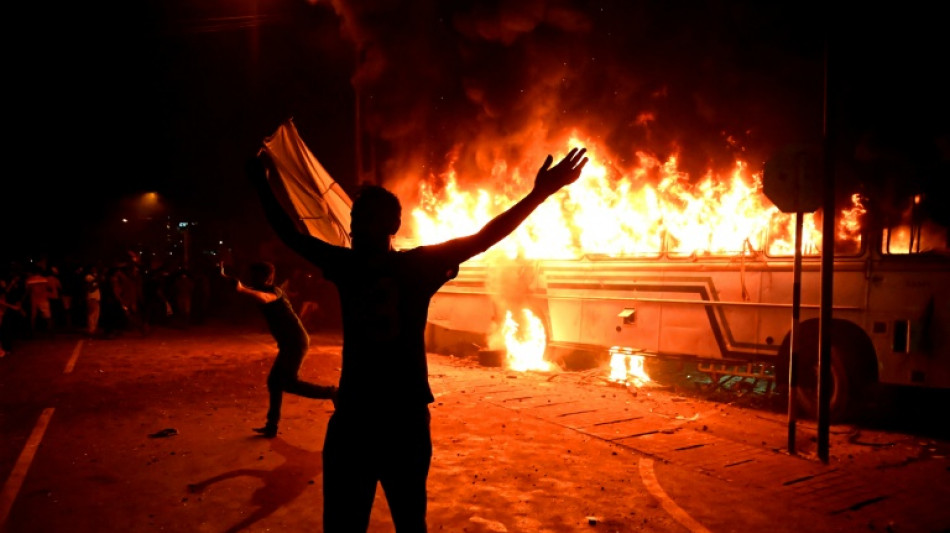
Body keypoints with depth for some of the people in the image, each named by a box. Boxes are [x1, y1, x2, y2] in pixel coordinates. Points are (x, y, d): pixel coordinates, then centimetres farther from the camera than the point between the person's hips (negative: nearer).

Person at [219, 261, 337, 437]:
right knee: (274, 381, 11)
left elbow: (264, 298, -39)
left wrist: (242, 289, -51)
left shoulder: (274, 291, -17)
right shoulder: (263, 291, 14)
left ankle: (332, 393, -6)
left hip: (296, 342, -10)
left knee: (288, 383, -12)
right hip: (289, 343, 10)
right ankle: (271, 426, 17)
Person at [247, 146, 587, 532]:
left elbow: (482, 239, -11)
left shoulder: (418, 265, -4)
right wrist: (261, 184, 15)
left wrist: (538, 194, -18)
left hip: (404, 420, -3)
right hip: (350, 419, 3)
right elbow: (291, 236, 15)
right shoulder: (346, 264, 5)